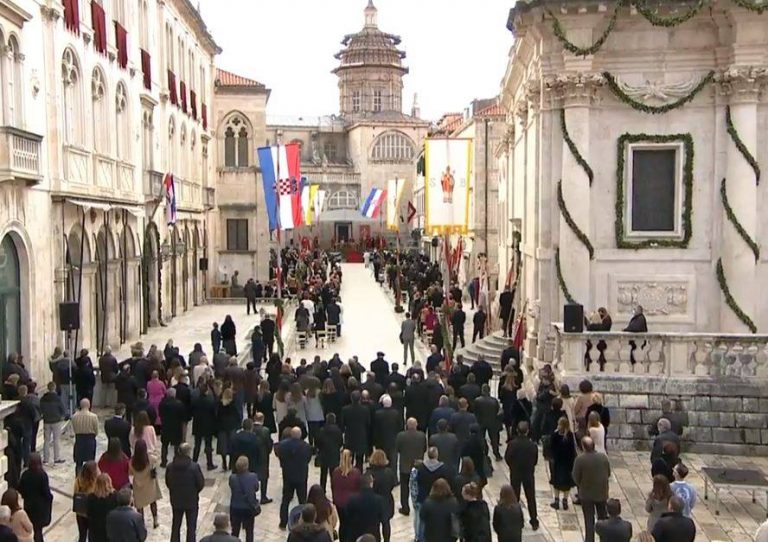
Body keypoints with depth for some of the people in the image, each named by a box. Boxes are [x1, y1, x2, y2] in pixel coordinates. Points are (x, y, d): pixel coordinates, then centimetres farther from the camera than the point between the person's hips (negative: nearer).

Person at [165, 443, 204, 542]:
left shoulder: (170, 466, -11)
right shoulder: (194, 467, -22)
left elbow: (167, 482, 0)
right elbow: (201, 483, -13)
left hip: (176, 500, 3)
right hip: (191, 501, -3)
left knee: (175, 525, 19)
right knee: (191, 527, 11)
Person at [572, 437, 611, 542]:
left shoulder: (580, 459, -22)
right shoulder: (603, 457, -11)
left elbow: (576, 478, -15)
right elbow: (608, 474, 0)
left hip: (587, 494, -3)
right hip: (602, 493, 3)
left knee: (589, 520, 9)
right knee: (603, 518, 21)